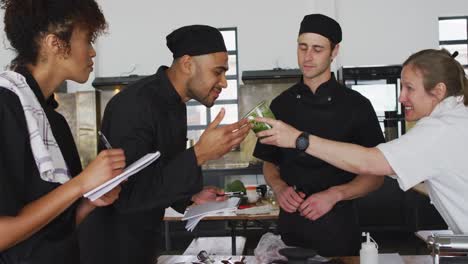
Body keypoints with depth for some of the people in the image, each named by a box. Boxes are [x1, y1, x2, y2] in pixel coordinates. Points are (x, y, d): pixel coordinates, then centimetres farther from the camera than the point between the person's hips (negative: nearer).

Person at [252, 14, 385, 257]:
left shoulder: (356, 106, -5)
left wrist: (334, 195, -18)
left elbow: (375, 175, -3)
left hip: (337, 223, -2)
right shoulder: (281, 104, 4)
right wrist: (279, 187, -9)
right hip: (290, 222, 3)